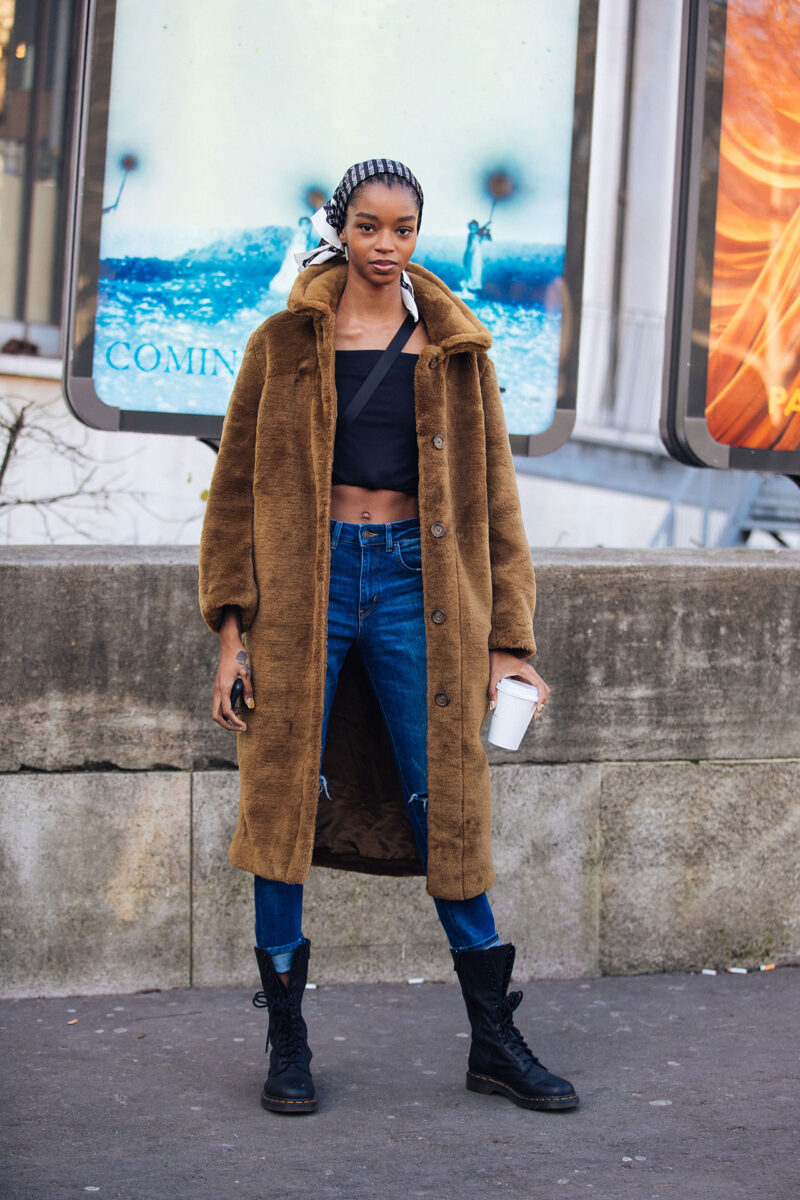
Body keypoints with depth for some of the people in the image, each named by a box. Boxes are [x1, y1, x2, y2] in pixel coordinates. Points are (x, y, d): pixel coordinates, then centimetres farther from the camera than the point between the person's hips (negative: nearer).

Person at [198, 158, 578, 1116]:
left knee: (446, 804, 1)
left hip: (418, 581, 1)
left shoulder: (454, 349, 9)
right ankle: (287, 1042, 10)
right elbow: (235, 488, 6)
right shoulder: (285, 343, 5)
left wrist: (507, 641, 5)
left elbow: (493, 495, 10)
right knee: (287, 797, -1)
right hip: (307, 579, -1)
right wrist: (232, 627, -2)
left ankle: (494, 1041, 11)